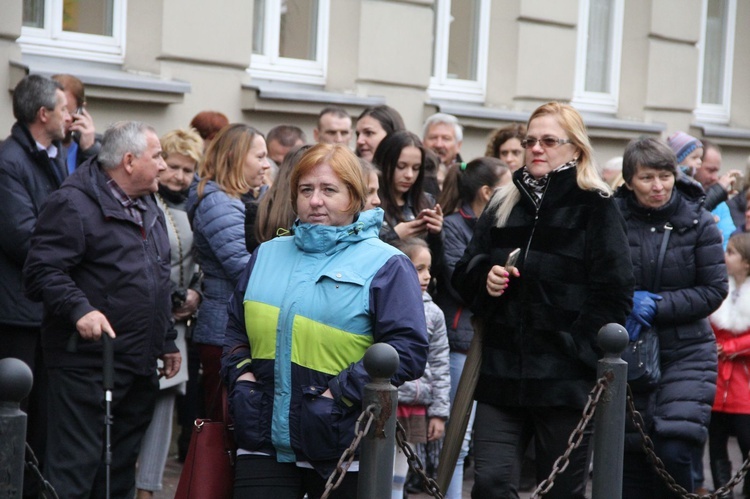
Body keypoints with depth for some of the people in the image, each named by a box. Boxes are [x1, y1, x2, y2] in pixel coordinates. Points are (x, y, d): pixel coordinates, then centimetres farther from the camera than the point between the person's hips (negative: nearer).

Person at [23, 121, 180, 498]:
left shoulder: (148, 207, 18)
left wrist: (167, 341, 24)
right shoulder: (74, 204, -12)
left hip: (140, 367, 9)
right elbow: (42, 271, -19)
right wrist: (79, 308, -32)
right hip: (88, 365, -9)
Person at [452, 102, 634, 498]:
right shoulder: (502, 205, 13)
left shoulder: (596, 209, -2)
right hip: (501, 374, 4)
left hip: (566, 379, -4)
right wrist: (485, 276, -5)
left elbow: (614, 294, -7)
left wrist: (577, 351, -14)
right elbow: (463, 274, 17)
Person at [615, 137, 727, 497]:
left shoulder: (698, 222, -3)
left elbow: (714, 290, -4)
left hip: (686, 353, -1)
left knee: (673, 451, -14)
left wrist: (656, 306, -15)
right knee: (631, 454, 6)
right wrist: (625, 303, -18)